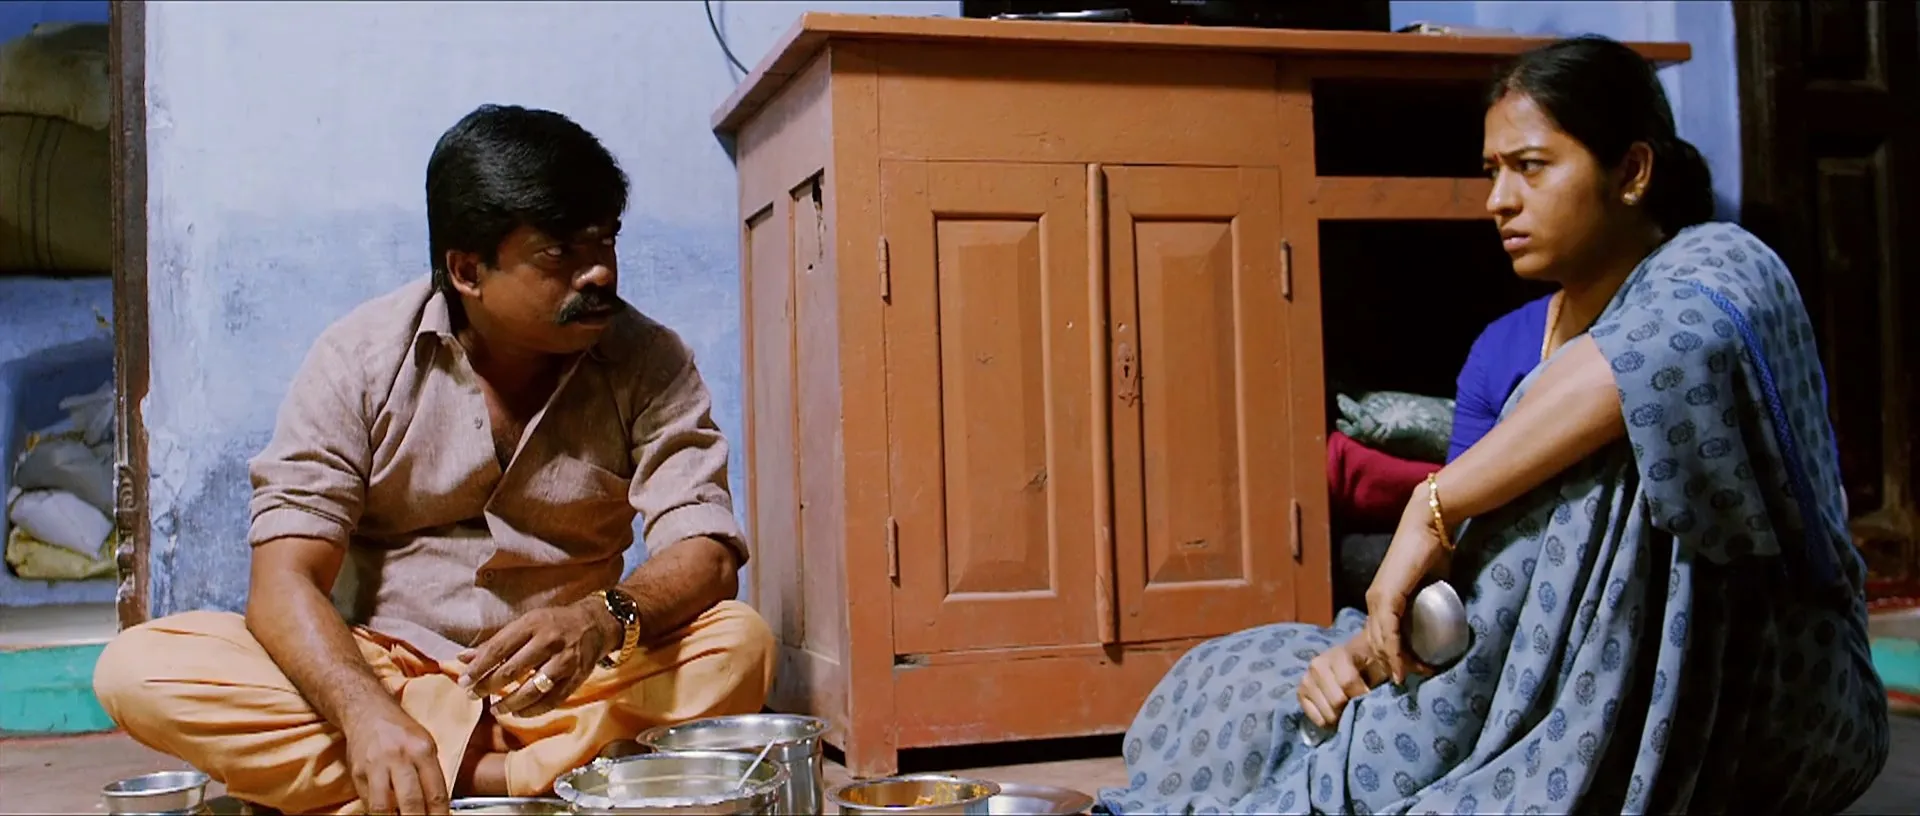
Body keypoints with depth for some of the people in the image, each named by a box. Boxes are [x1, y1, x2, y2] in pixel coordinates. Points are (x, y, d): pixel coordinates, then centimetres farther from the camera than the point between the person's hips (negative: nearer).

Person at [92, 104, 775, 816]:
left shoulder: (649, 363, -3)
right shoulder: (361, 357, -6)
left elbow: (705, 554, -12)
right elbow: (283, 579, -13)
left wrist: (604, 621, -35)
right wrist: (368, 714, -33)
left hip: (563, 686, -1)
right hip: (382, 671, 1)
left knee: (739, 644, -28)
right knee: (137, 667, -23)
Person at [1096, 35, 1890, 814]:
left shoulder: (1718, 264, -12)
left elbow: (1679, 340, -39)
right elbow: (1477, 558, 3)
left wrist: (1434, 508, -37)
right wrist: (1375, 637, -17)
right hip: (1607, 702, 6)